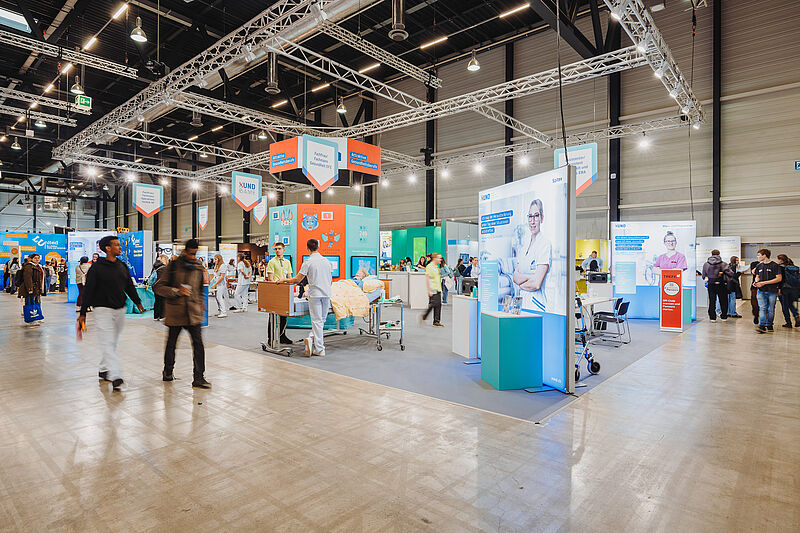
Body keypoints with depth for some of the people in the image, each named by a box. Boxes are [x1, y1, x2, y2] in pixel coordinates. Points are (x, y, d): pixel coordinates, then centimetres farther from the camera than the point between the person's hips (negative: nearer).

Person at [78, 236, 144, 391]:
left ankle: (104, 370, 29)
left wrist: (137, 302, 12)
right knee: (109, 343, -10)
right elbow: (88, 290, -5)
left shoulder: (122, 266, 11)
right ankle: (115, 377, -15)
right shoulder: (97, 267, -6)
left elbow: (130, 286, 19)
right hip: (103, 309, -6)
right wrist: (83, 313, -6)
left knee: (113, 343, 13)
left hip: (120, 309, 6)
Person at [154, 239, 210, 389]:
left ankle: (199, 378, -2)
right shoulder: (173, 266, -3)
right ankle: (167, 372, 36)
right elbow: (158, 287, -5)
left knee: (198, 344, -7)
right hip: (175, 311, -2)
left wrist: (201, 304, 17)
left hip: (194, 312, 2)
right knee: (171, 343, 14)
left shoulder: (199, 268, 7)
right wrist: (177, 291, -17)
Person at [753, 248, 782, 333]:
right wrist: (756, 281, -1)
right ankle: (762, 326, -14)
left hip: (772, 291, -3)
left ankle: (769, 325, 17)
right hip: (761, 291, 3)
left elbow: (779, 278, -10)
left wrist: (764, 283, -15)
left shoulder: (775, 265, -5)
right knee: (762, 308, -8)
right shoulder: (759, 266, 11)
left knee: (770, 309, 6)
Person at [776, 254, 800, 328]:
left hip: (785, 289, -5)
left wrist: (779, 289, -13)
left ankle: (788, 322, 5)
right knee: (791, 304, 19)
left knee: (785, 306, 3)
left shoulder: (781, 267, -6)